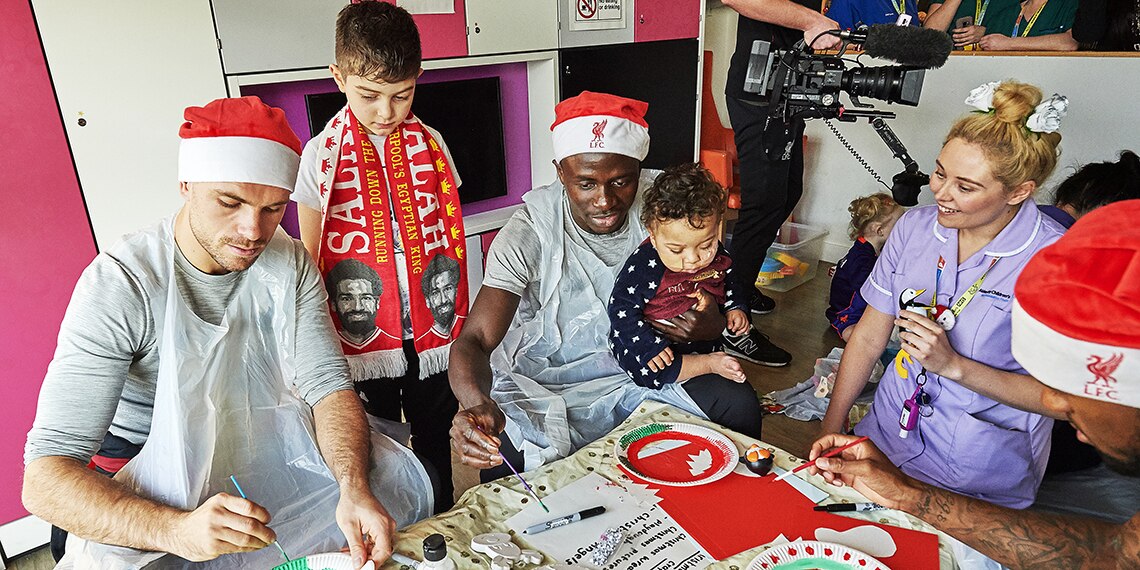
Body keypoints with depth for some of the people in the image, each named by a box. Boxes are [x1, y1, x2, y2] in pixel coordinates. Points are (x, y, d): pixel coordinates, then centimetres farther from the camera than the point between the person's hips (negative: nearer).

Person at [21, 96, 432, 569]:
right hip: (148, 462, -3)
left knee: (399, 476, -11)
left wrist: (354, 489, -35)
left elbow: (327, 385, -15)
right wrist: (175, 531, -47)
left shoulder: (290, 263, -11)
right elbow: (43, 477, -28)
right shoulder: (118, 285, -24)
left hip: (261, 439, 3)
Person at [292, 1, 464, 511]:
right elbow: (310, 260, -1)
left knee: (434, 437, 20)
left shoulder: (430, 144, -1)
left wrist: (458, 319, 5)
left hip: (433, 332, 2)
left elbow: (448, 236, 6)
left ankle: (443, 522, 43)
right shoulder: (321, 156, -7)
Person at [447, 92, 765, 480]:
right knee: (504, 459, -31)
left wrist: (708, 326, -24)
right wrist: (476, 403, -48)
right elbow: (473, 341, -25)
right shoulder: (529, 233, -19)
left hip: (641, 372, 4)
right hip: (547, 392, -3)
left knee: (738, 404, -15)